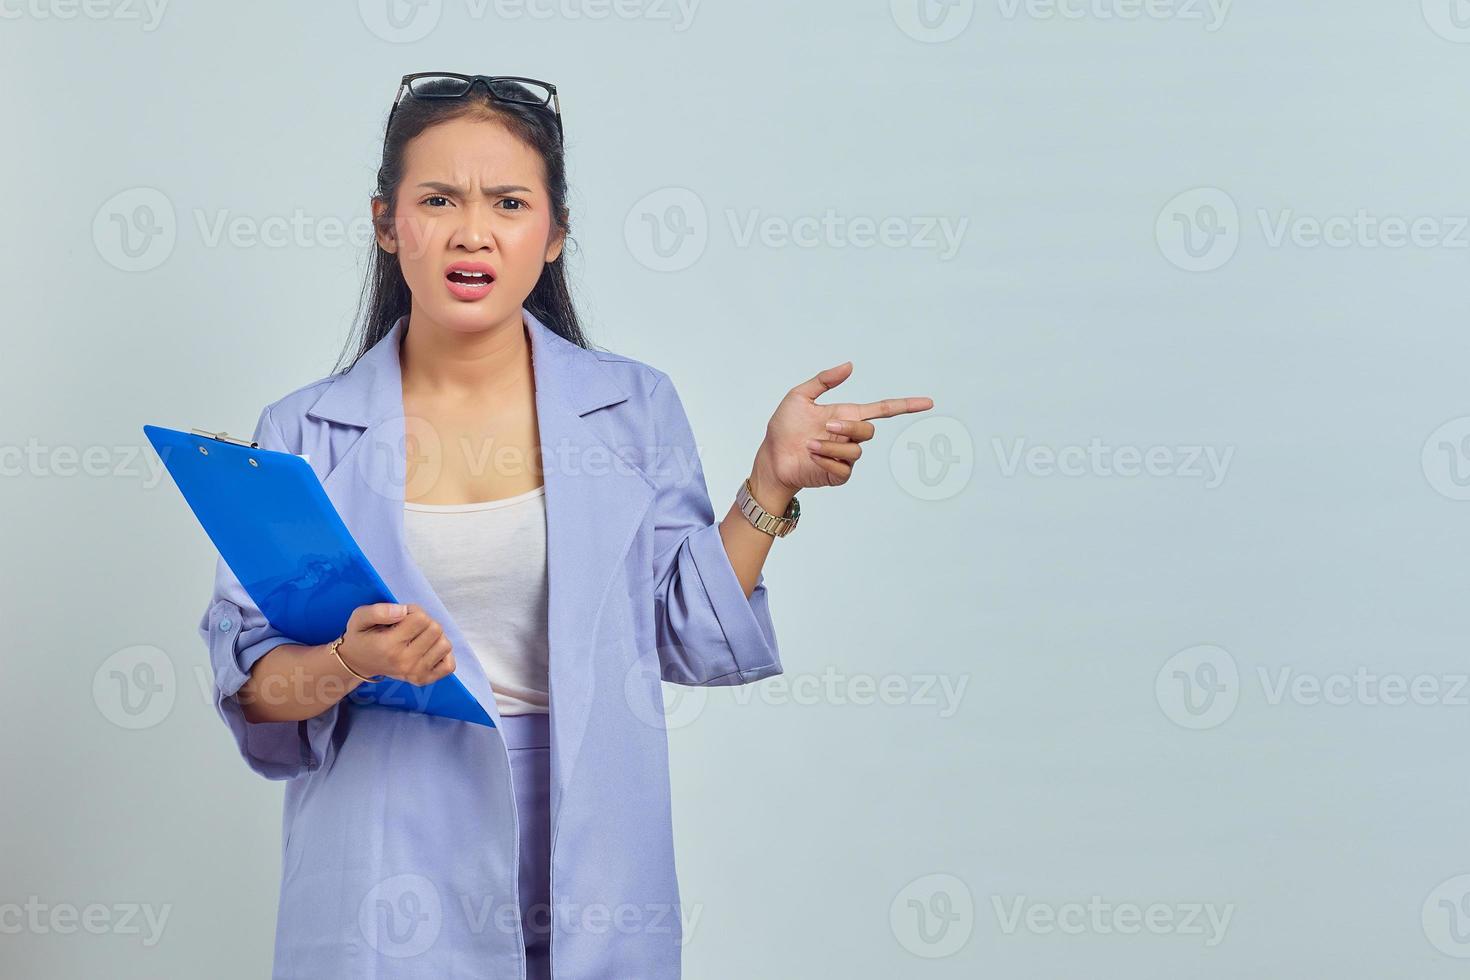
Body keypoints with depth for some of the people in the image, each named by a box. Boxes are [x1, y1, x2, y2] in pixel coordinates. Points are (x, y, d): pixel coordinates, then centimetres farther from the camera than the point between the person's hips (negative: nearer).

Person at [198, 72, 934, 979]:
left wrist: (773, 482, -8)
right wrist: (350, 665, -21)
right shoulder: (305, 433, 0)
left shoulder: (634, 407, 2)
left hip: (587, 864, 1)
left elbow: (692, 639, 0)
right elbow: (248, 689, -2)